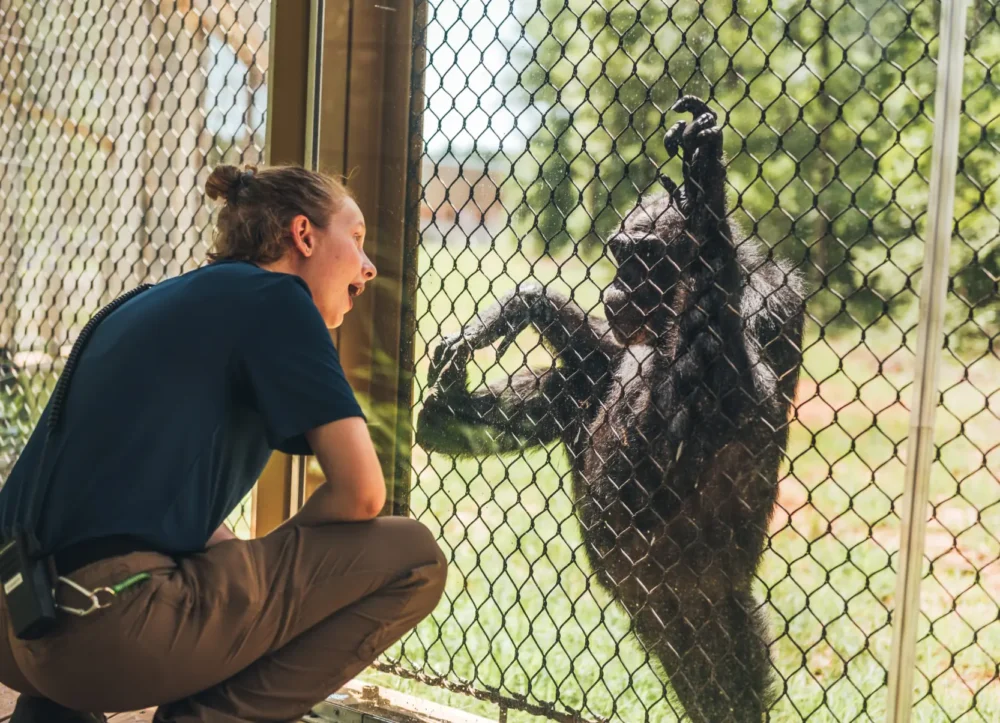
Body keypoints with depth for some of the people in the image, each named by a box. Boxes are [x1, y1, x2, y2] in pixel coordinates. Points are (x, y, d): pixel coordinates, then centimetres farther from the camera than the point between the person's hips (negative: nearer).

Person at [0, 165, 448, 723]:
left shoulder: (165, 299, 25)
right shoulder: (275, 296, 1)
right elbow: (360, 491, -7)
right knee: (413, 558, 0)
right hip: (110, 628, -9)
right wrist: (272, 563, 11)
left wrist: (237, 558, 20)